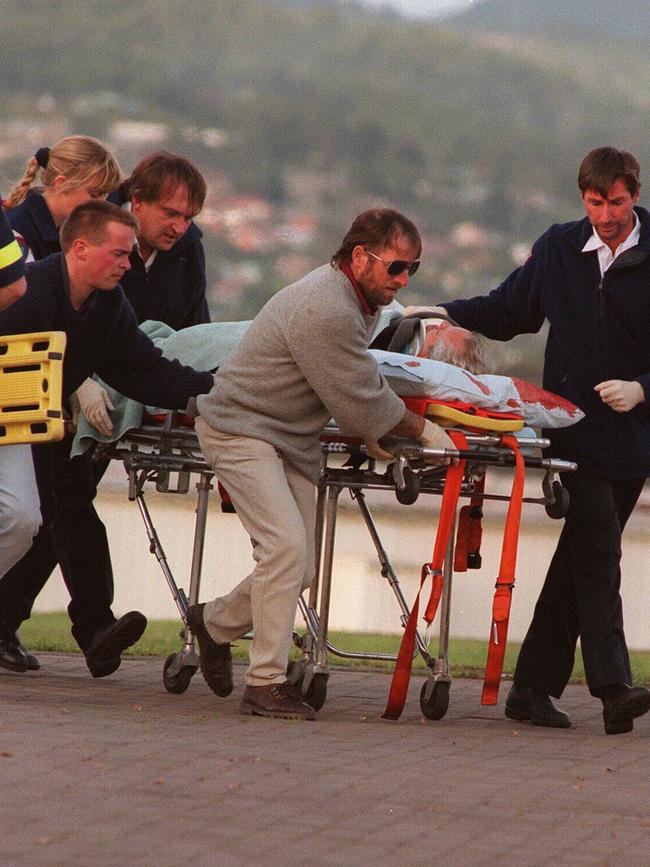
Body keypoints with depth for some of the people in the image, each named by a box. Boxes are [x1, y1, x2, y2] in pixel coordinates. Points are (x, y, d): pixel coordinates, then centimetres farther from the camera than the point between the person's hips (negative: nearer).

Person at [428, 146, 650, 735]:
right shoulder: (558, 249, 8)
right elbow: (509, 311, 21)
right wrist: (442, 314, 11)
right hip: (573, 431, 0)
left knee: (582, 563, 4)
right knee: (597, 551, -14)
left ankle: (533, 688, 11)